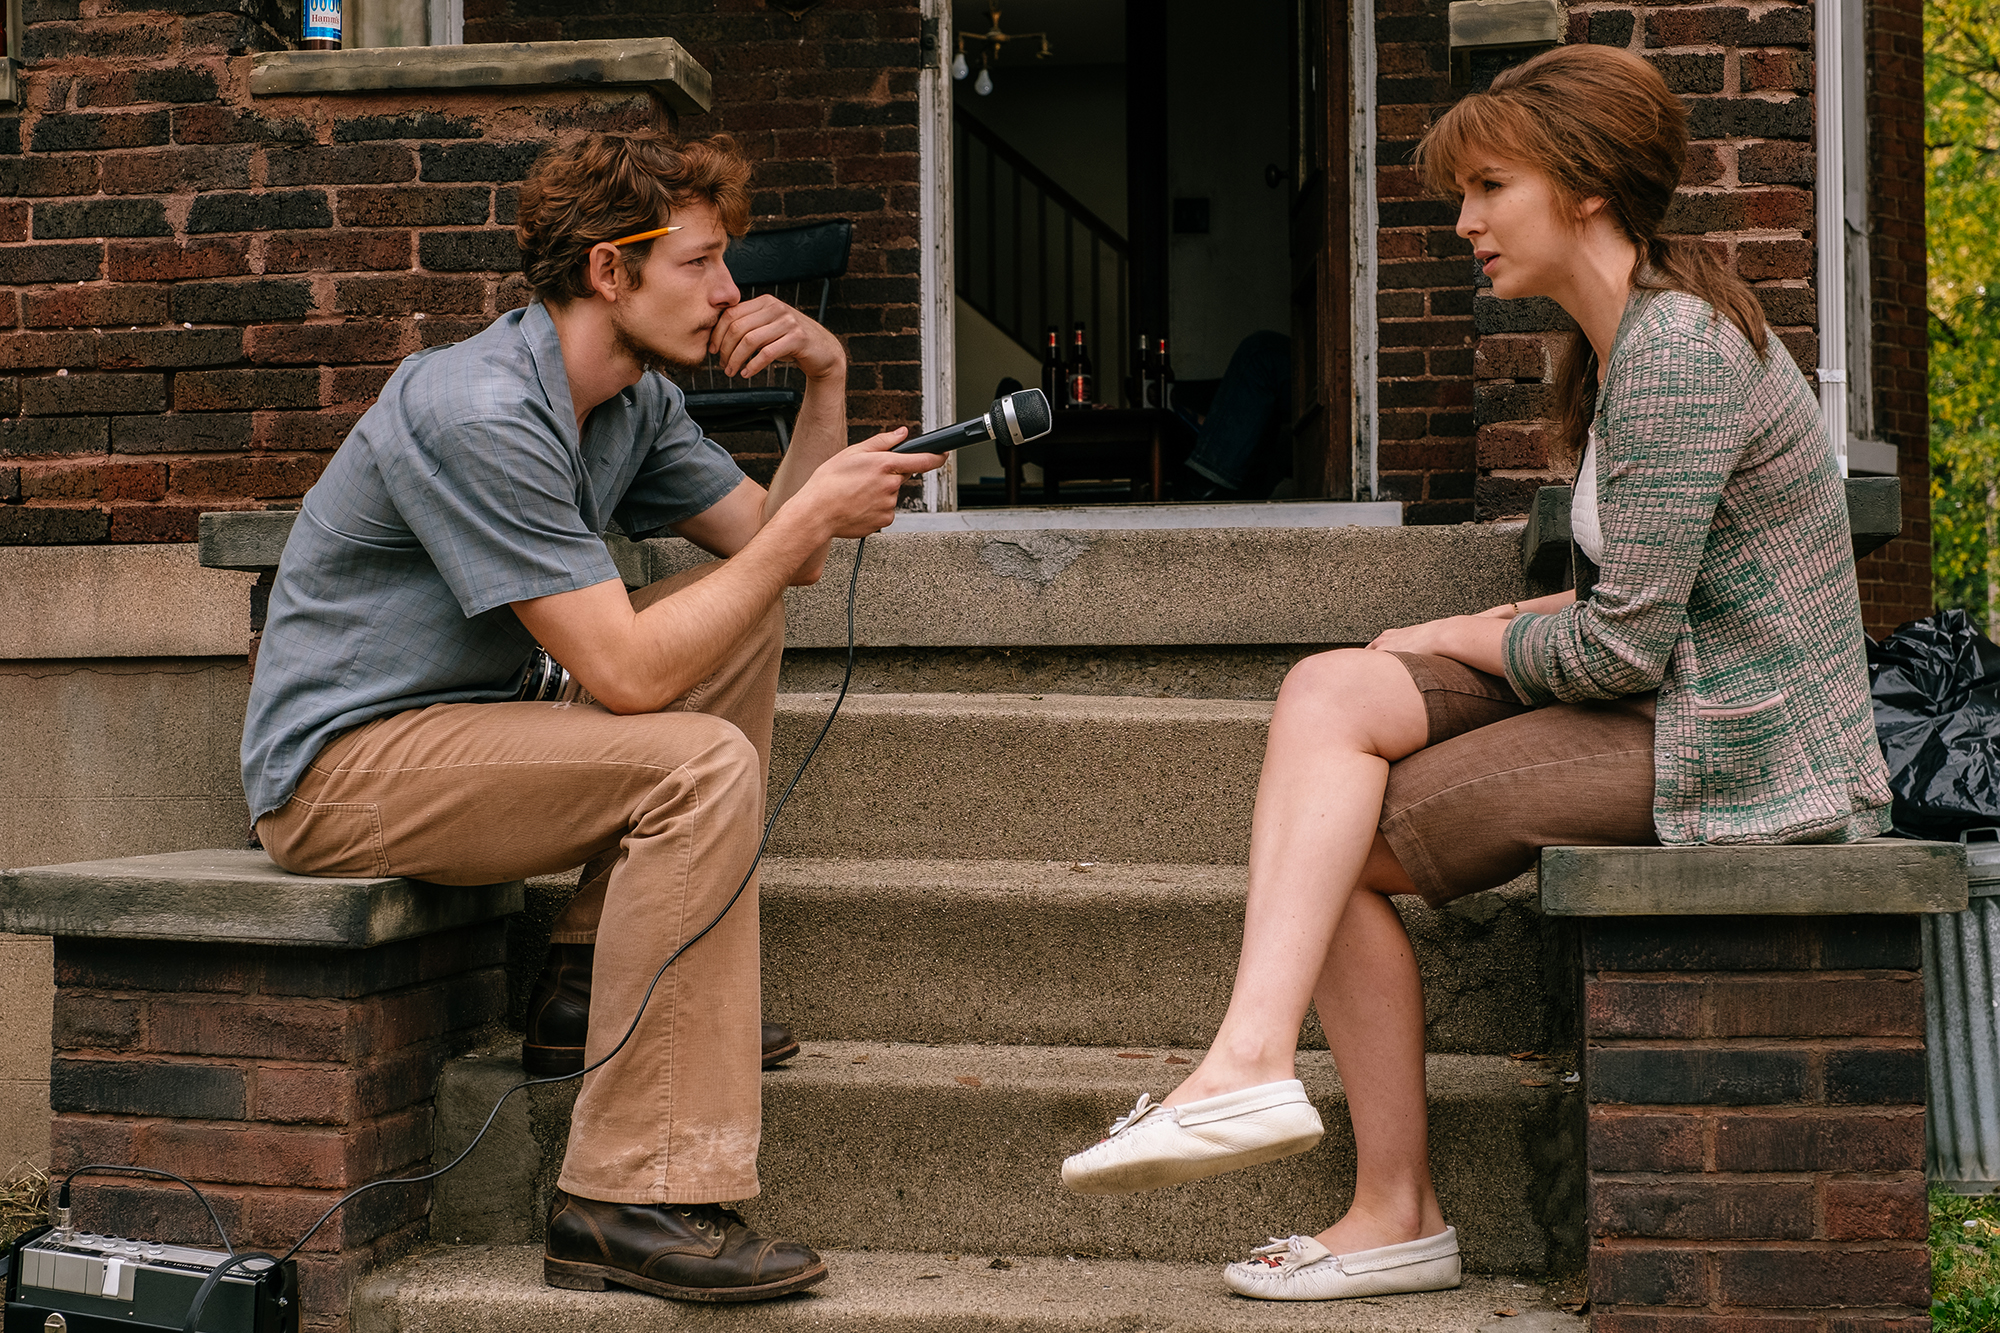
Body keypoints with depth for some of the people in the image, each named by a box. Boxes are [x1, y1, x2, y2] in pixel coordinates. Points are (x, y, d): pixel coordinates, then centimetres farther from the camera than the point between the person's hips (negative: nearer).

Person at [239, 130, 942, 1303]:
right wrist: (810, 521, -21)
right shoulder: (480, 415, -23)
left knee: (744, 616, 7)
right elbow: (626, 671, -27)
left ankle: (603, 968, 6)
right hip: (339, 767, -9)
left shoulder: (637, 402, 7)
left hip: (454, 731, 10)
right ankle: (630, 1206, -26)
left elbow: (774, 555, 10)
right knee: (703, 765, -26)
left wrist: (827, 383, -3)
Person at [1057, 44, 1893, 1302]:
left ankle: (1397, 1213, -4)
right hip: (1678, 704, 9)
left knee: (1344, 846, -11)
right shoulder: (1634, 341, 15)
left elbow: (1627, 645, -21)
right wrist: (1520, 619, 3)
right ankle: (1253, 1060, -16)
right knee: (1327, 691, -7)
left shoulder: (1675, 354, -18)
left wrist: (1473, 642, -4)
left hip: (1736, 750, -9)